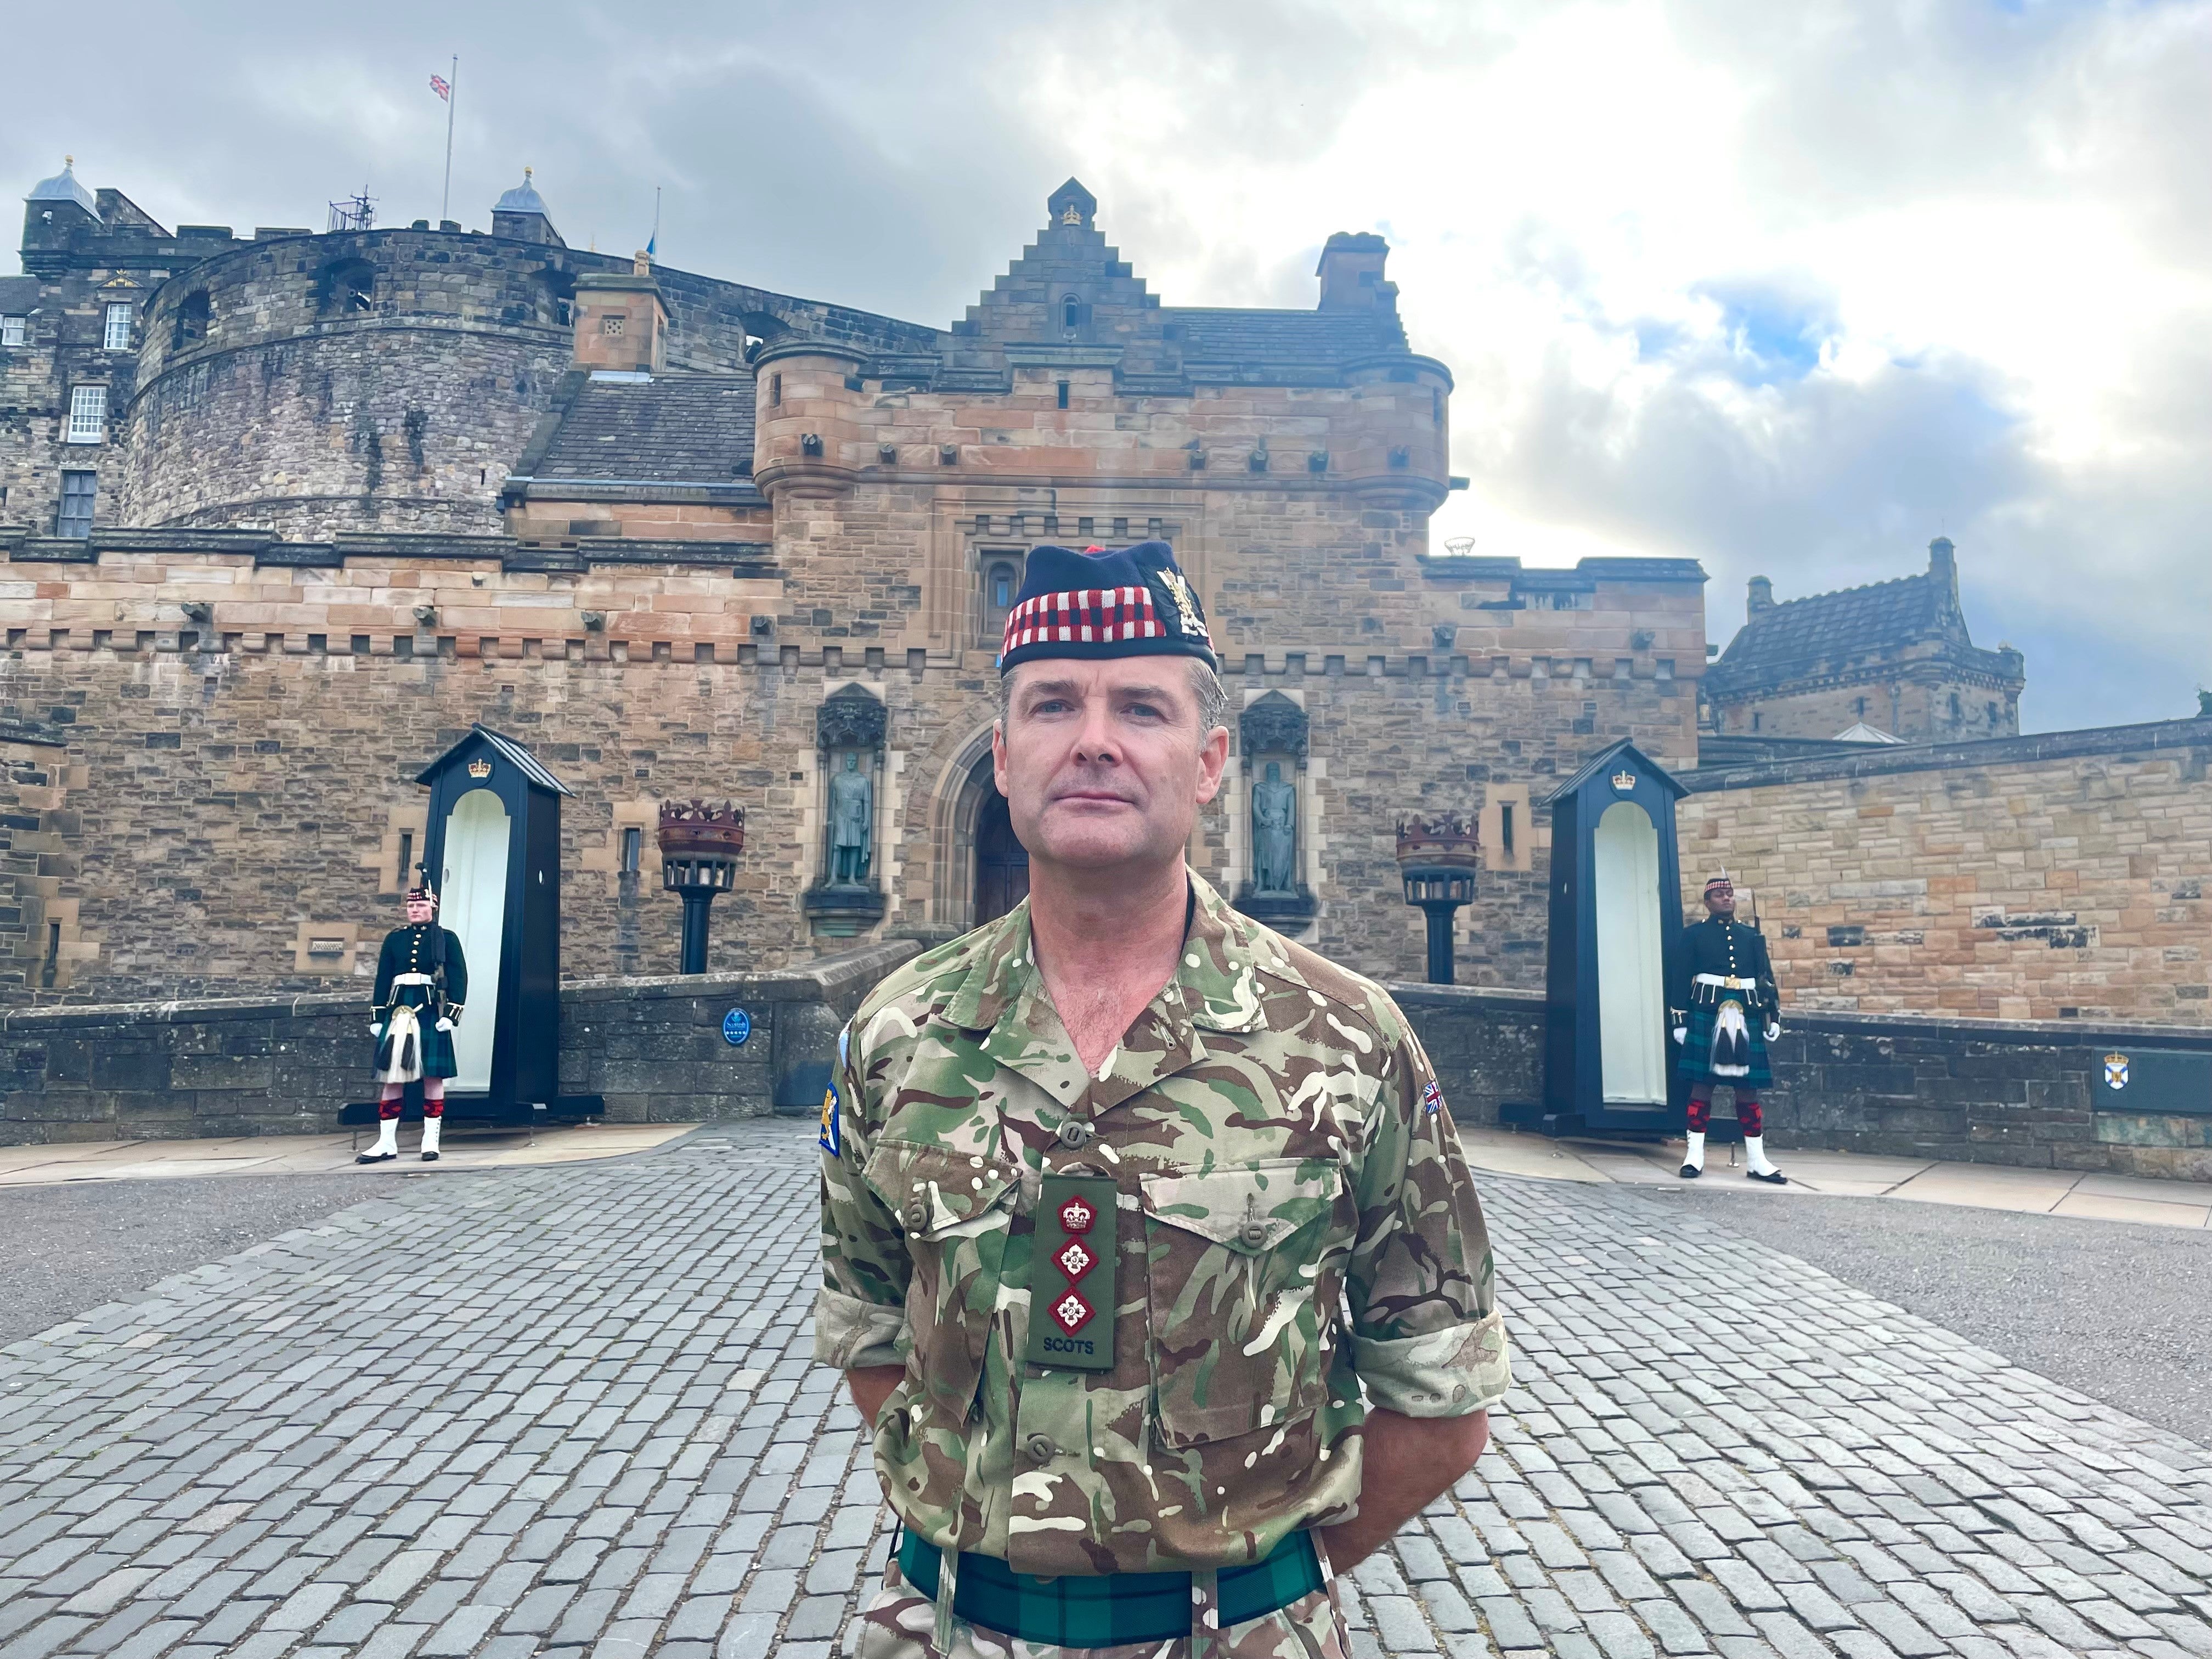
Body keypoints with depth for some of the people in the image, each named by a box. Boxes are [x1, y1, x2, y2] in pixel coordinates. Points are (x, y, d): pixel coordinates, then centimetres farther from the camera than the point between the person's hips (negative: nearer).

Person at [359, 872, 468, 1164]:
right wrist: (377, 1017, 7)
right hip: (398, 1011, 3)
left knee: (433, 1076, -1)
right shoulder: (394, 939, 13)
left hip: (431, 1012, -3)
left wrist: (451, 1014, -10)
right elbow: (383, 978, 13)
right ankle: (386, 1143, 8)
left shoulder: (447, 939, 4)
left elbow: (459, 978, -1)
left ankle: (431, 1141, 6)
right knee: (391, 1076, 3)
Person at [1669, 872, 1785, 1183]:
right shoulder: (1693, 935, 5)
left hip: (1746, 1018, 3)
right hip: (1706, 1016, -3)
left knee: (1748, 1087, 5)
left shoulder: (1752, 936, 15)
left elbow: (1766, 978, 13)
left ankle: (1756, 1160, 11)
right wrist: (1679, 1020, -4)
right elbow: (1681, 980, 1)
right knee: (1702, 1082, -1)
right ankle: (1694, 1155, 5)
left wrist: (1774, 1015, 5)